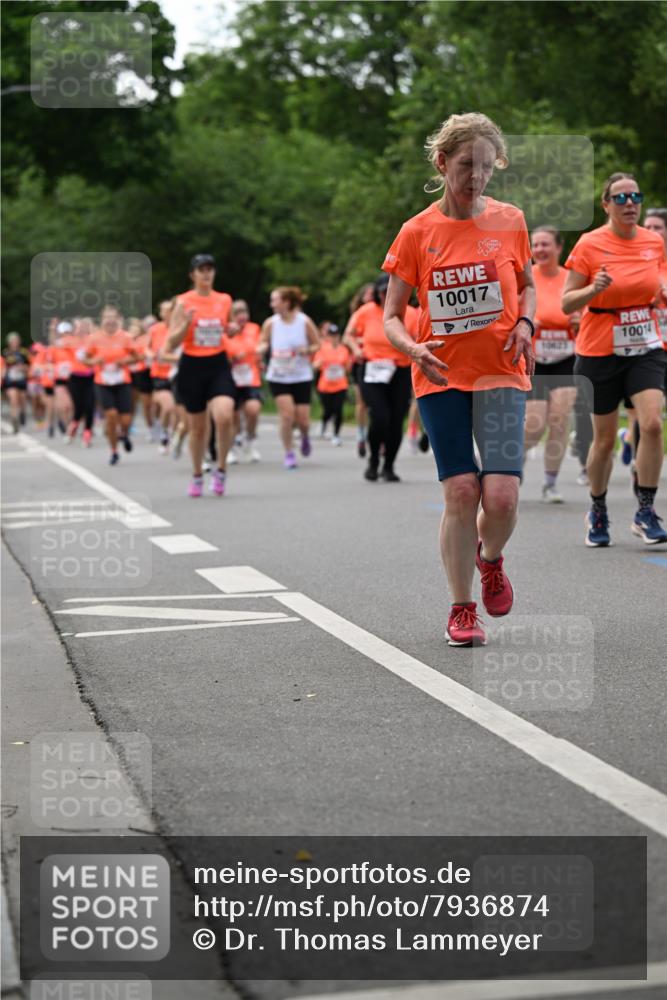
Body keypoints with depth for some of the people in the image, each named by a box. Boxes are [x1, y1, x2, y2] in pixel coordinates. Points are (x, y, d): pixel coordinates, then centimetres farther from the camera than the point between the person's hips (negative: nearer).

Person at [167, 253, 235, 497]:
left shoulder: (225, 300, 5)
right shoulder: (184, 302, -4)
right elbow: (171, 344, -7)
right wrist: (186, 322, -22)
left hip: (218, 365, 1)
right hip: (192, 366, -1)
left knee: (225, 416, -22)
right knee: (197, 427, 8)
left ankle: (221, 470, -2)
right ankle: (197, 476, 29)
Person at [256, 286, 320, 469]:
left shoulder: (305, 322, -7)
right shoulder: (270, 323, -3)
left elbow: (317, 345, 1)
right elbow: (262, 344, 9)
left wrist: (307, 350, -19)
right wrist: (262, 348, -14)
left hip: (301, 377, -1)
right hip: (278, 377, 1)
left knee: (302, 419, -2)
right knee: (287, 414, -14)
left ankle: (305, 436, 36)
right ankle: (289, 454, 4)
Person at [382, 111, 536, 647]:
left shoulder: (509, 221, 2)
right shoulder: (417, 232, -1)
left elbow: (528, 284, 19)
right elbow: (391, 316, 2)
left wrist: (525, 324, -2)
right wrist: (413, 349, -19)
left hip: (501, 373, 0)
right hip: (440, 376, 0)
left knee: (501, 494, -13)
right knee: (460, 492, -6)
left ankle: (491, 558, 23)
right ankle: (462, 608, 12)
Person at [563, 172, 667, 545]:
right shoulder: (589, 244, -8)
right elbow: (567, 304, -6)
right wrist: (595, 288, -24)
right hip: (600, 353, -2)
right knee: (605, 439, 5)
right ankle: (598, 512, 27)